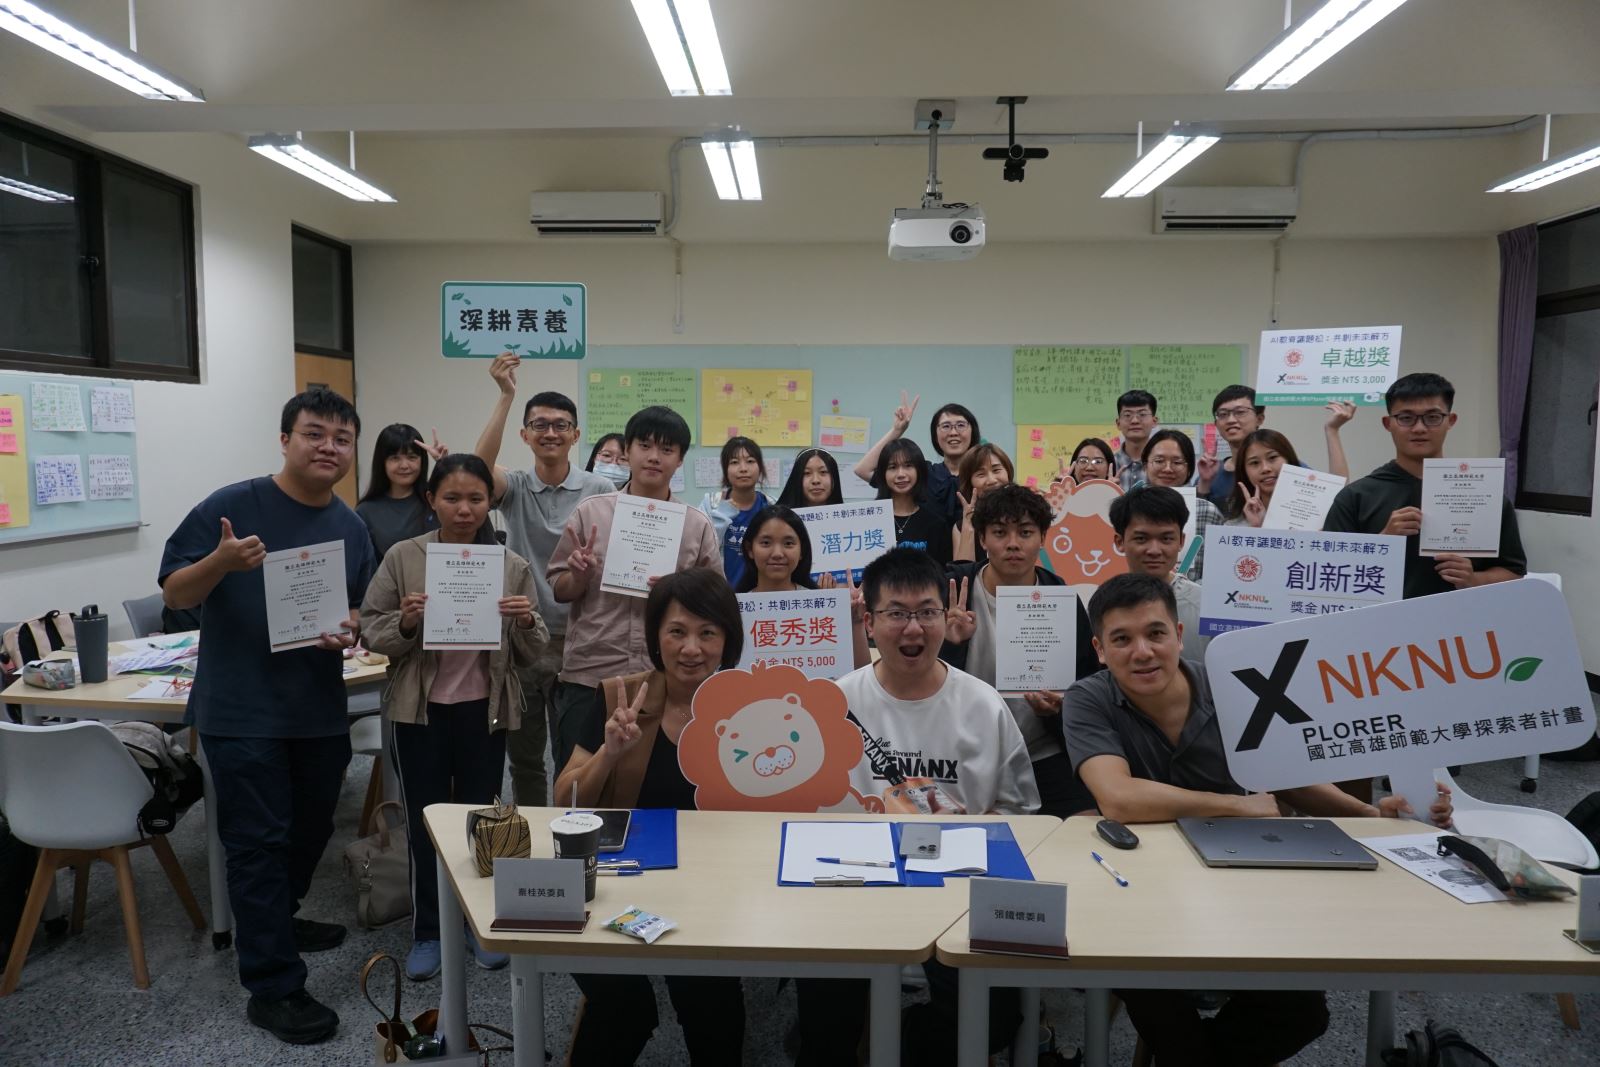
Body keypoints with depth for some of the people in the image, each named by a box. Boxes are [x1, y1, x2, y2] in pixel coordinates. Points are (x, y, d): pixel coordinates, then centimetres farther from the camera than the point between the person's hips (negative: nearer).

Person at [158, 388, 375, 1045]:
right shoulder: (231, 506, -10)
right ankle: (273, 988, 11)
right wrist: (221, 561, -30)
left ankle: (275, 922, 45)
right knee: (259, 844, 1)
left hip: (320, 712, 6)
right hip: (241, 713, -6)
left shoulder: (352, 529, 6)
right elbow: (173, 594, -10)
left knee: (310, 831, 20)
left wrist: (350, 632, -10)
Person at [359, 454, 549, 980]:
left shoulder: (513, 566, -2)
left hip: (484, 711, 1)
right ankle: (427, 930, 27)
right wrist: (405, 623, -20)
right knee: (424, 820, 10)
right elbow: (372, 632, -1)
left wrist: (527, 623, -18)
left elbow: (530, 656, 2)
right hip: (421, 711, 0)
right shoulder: (402, 558, -5)